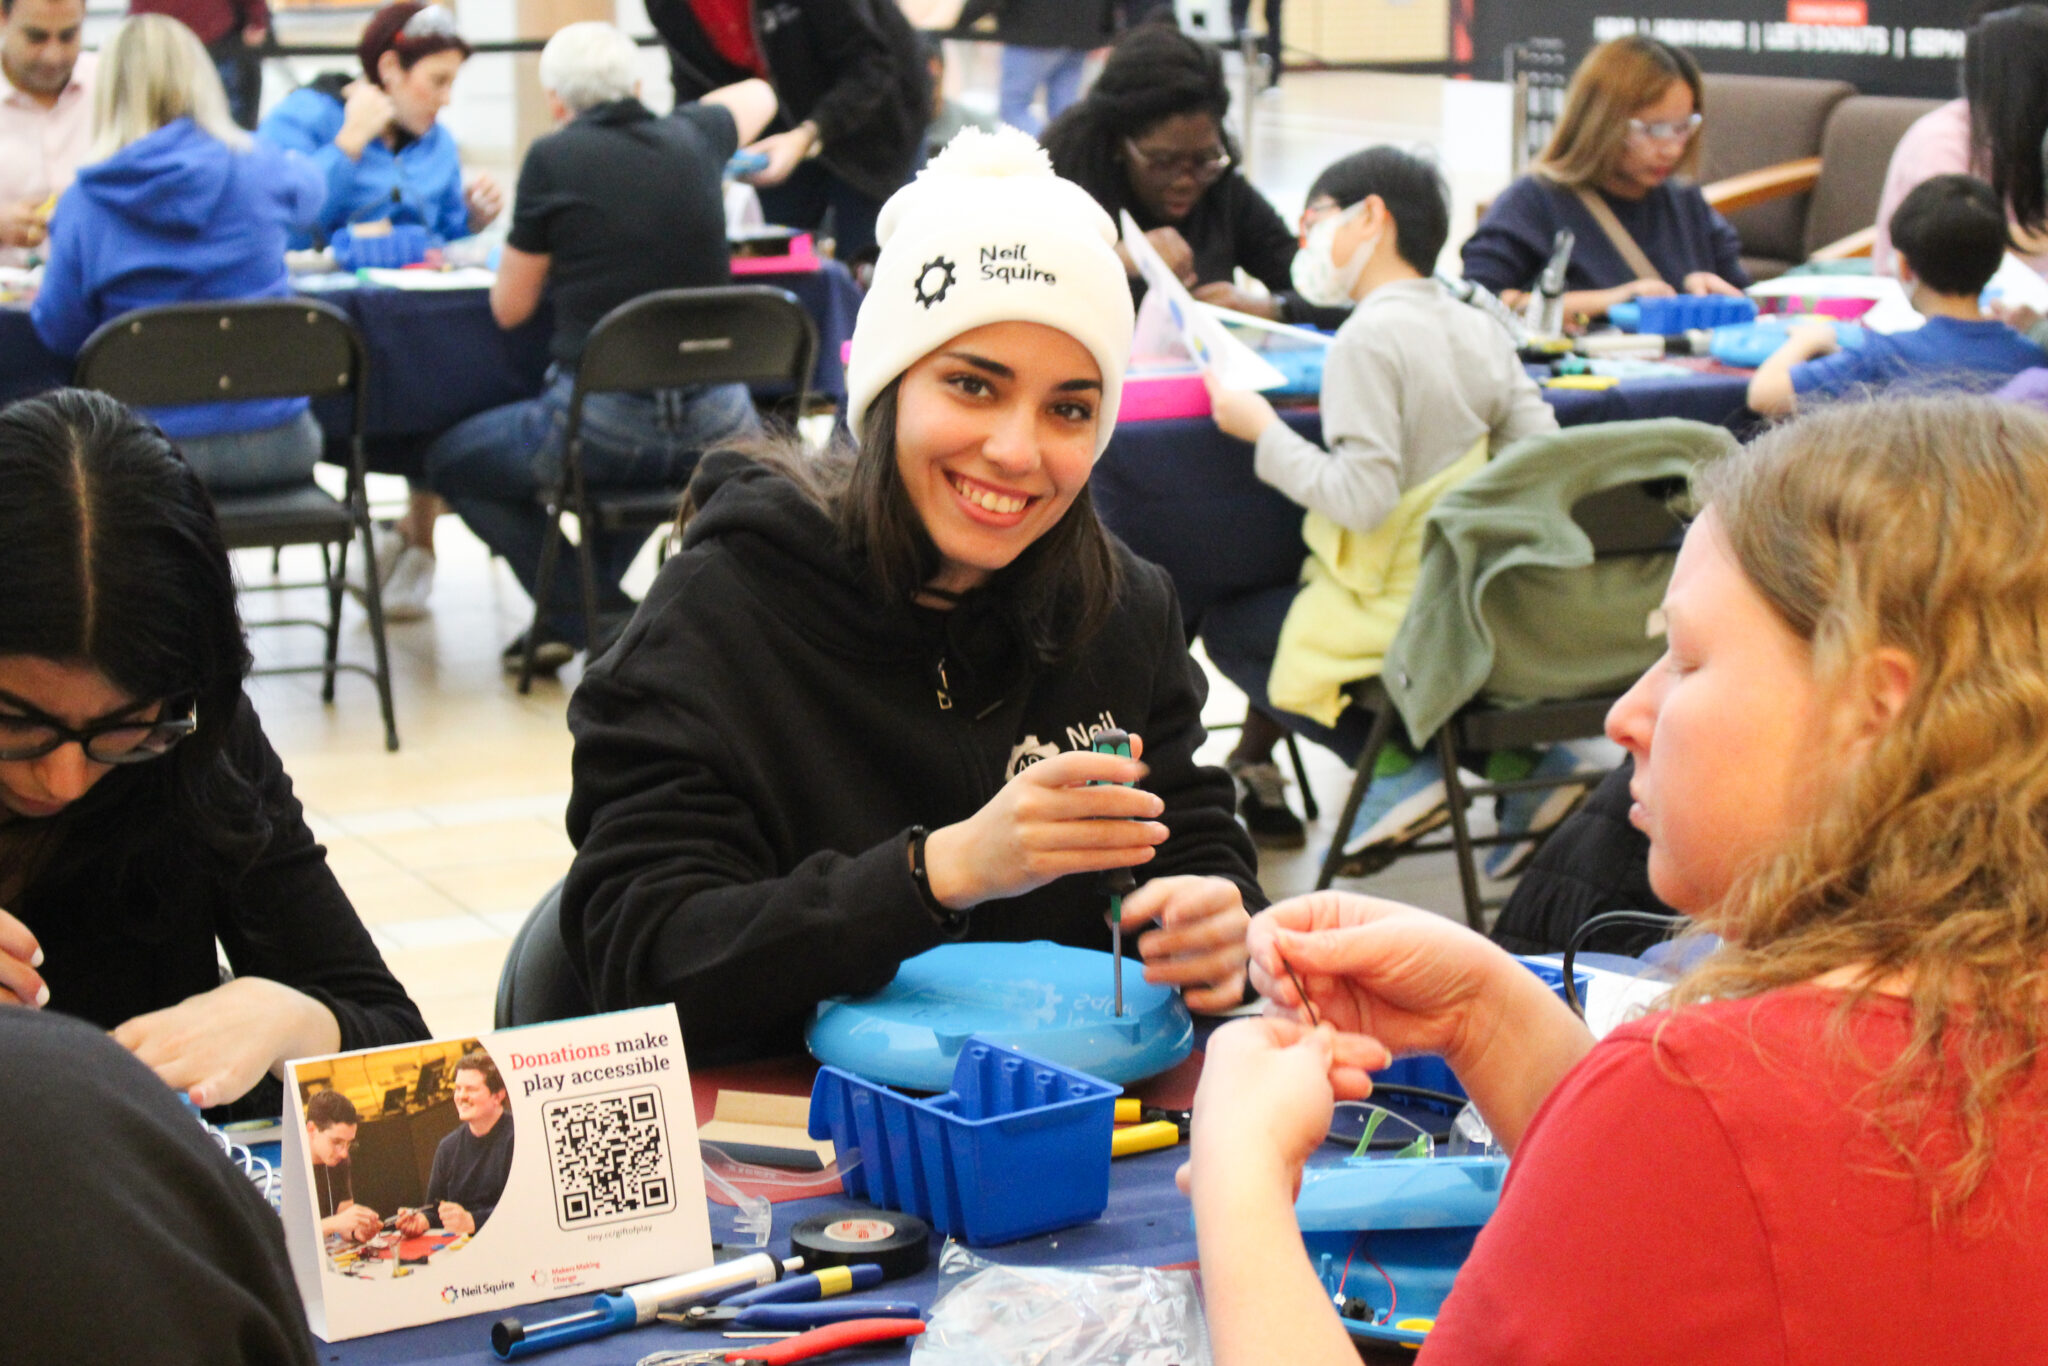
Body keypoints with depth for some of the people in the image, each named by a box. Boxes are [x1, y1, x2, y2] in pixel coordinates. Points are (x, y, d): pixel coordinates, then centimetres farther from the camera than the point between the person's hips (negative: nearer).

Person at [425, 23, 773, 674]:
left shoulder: (553, 159, -3)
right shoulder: (691, 139, 8)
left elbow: (508, 308, 7)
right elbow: (757, 94, 34)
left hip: (606, 428, -5)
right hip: (715, 428, 5)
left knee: (450, 461, 21)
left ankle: (585, 611, 7)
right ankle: (598, 589, 36)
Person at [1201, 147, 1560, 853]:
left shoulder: (1369, 337, -18)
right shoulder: (1478, 327, 4)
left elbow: (1363, 500, -24)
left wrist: (1263, 430, -13)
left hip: (1403, 614, -8)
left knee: (1225, 628, 14)